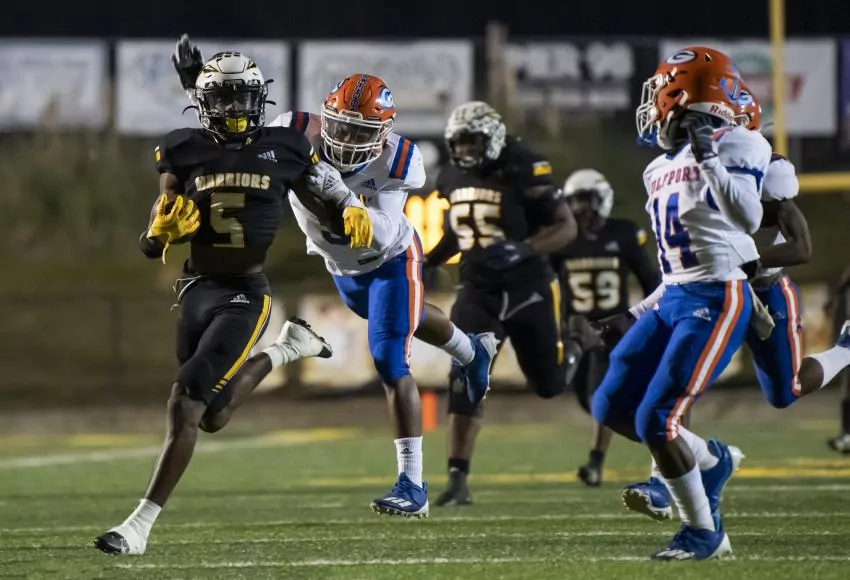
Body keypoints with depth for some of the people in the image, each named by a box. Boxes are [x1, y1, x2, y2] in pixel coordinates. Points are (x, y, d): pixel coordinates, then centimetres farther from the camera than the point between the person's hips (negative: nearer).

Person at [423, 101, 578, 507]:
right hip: (478, 294, 3)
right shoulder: (453, 179, 2)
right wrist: (429, 260, 4)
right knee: (465, 383, -15)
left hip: (528, 292, -3)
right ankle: (458, 479, -15)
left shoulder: (521, 172, -18)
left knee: (549, 384, 14)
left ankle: (570, 353, 52)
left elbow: (567, 227, -15)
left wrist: (521, 250, -29)